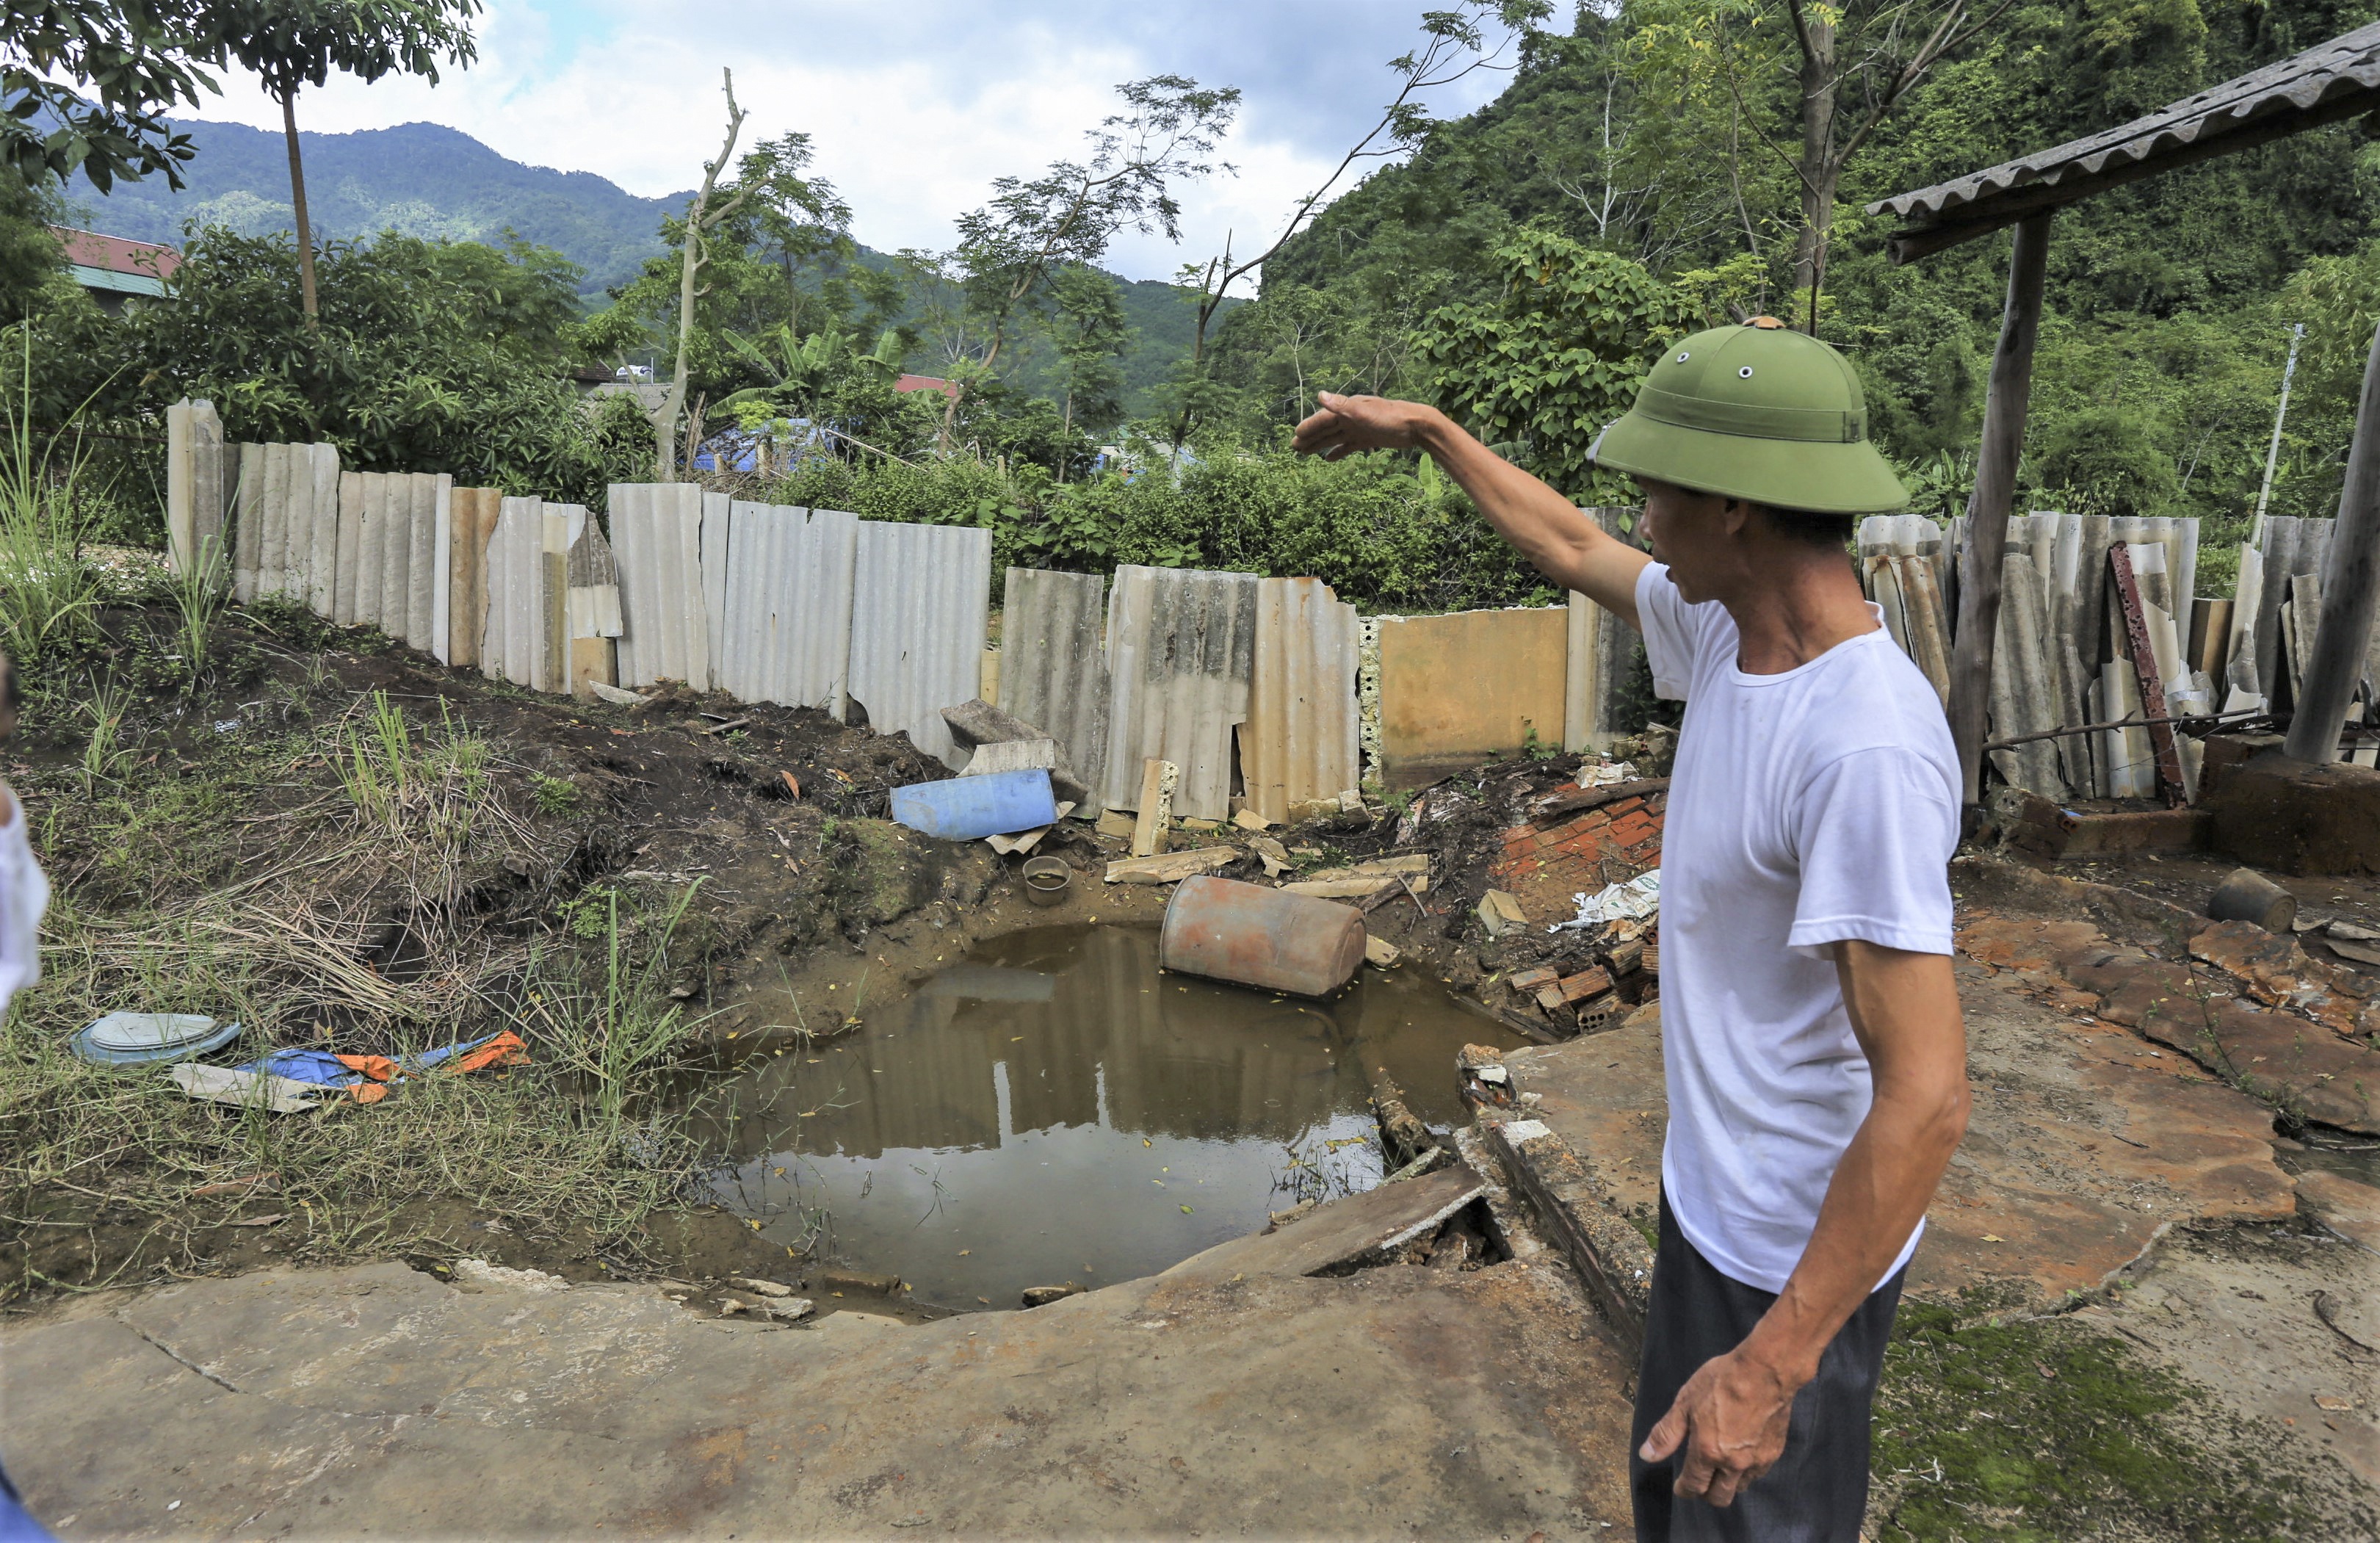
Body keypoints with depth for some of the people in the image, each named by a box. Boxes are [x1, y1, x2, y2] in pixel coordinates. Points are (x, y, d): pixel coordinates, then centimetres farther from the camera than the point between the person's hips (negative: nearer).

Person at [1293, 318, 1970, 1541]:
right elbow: (1569, 547, 15)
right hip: (1708, 1197, 8)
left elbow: (1925, 1100, -31)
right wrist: (1426, 430, 22)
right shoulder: (1724, 627, -5)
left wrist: (1775, 1361, -27)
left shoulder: (1866, 747, -32)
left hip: (1799, 1258, -8)